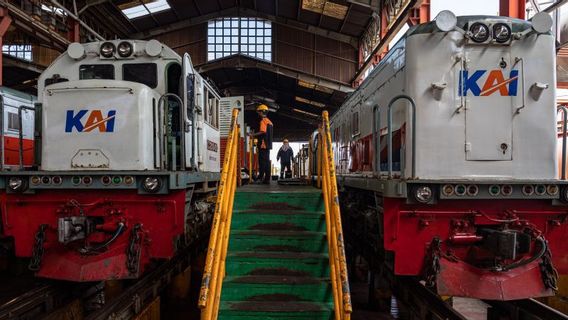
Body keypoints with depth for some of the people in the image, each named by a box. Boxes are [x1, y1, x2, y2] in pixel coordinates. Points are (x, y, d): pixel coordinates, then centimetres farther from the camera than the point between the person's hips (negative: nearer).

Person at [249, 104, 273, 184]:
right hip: (268, 144, 9)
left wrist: (253, 135, -12)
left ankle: (261, 177, -11)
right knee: (267, 161, 9)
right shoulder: (269, 121, 19)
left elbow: (262, 132, -22)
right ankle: (267, 179, 11)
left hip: (263, 144, -9)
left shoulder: (263, 121, -9)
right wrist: (256, 136, 22)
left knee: (262, 161, -9)